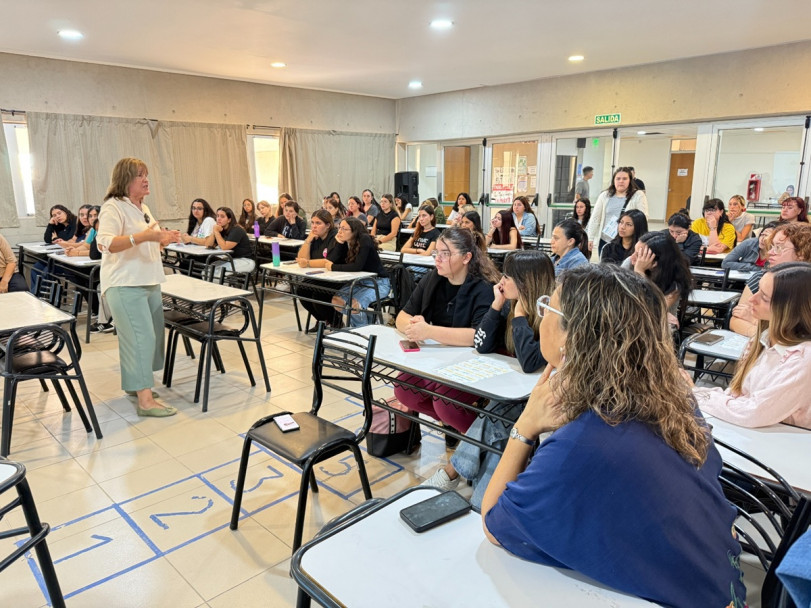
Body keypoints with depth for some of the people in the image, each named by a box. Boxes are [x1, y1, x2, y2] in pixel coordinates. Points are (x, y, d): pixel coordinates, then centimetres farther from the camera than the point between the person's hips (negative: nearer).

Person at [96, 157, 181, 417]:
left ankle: (134, 383, 28)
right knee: (141, 337, -13)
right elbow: (105, 244, -27)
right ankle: (145, 400, -11)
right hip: (125, 285, -9)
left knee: (151, 335, 12)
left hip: (149, 282, 9)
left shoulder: (143, 208, 16)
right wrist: (142, 236, -37)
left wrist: (164, 239, 5)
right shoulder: (113, 207, -12)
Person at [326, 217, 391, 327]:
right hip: (360, 281, 8)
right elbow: (331, 261, -7)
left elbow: (358, 266, -29)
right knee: (336, 300, -12)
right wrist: (339, 243, -16)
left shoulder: (365, 240, -20)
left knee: (354, 304, -30)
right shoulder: (345, 243, 0)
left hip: (379, 282, -7)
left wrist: (333, 267, -23)